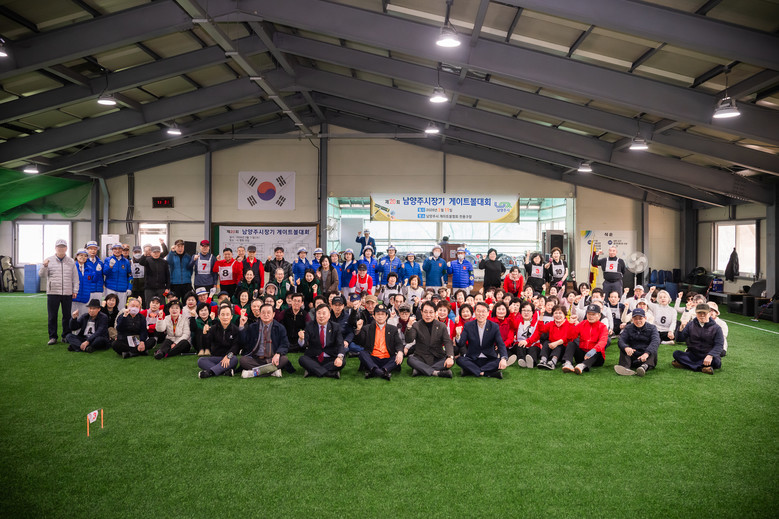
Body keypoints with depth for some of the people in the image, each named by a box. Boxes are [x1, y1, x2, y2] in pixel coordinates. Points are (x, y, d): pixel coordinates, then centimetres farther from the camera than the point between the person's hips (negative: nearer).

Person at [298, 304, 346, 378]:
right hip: (313, 359, 0)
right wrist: (301, 339, -33)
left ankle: (311, 371, -26)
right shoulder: (310, 326, 3)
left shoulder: (335, 328, 2)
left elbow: (340, 344, -10)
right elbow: (303, 345, -7)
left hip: (329, 359, 0)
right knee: (302, 359, -29)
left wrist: (340, 357, -33)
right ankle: (330, 373, -33)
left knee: (342, 362, -28)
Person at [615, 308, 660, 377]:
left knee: (653, 350, -27)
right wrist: (626, 347, -34)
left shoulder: (652, 328, 4)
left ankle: (645, 366, -57)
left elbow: (655, 341, -17)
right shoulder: (628, 328, 11)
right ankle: (625, 367, -47)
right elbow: (621, 340, -7)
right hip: (632, 357, 2)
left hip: (647, 357, -2)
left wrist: (647, 353, -37)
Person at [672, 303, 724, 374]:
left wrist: (710, 355, -30)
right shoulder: (690, 325, 6)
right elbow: (680, 339, 1)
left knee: (717, 362, -34)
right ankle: (702, 368, -32)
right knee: (676, 353, -24)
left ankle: (684, 364, -32)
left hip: (707, 357, -2)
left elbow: (719, 345, -12)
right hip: (692, 355, 2)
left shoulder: (716, 328, -1)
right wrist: (681, 329, -20)